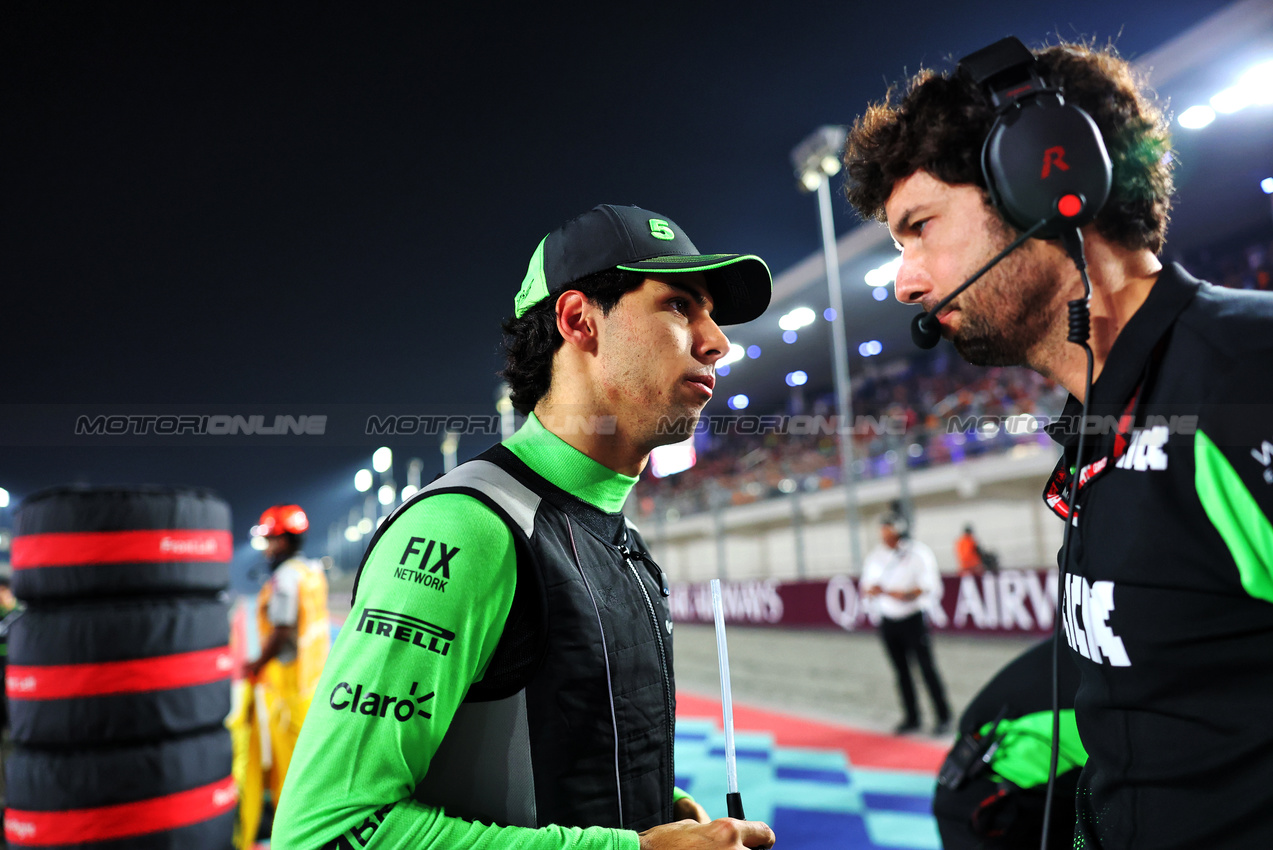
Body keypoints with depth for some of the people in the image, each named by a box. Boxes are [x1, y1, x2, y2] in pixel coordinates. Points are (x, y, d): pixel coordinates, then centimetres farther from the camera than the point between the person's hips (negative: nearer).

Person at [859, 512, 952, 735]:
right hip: (888, 622, 4)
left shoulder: (919, 553, -8)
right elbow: (866, 587, 13)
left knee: (926, 668, -3)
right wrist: (872, 590, -10)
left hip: (913, 619, -4)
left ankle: (943, 717, 9)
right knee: (901, 671, 10)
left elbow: (932, 588, -9)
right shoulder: (875, 556, 6)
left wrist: (907, 594, -24)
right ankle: (911, 718, 20)